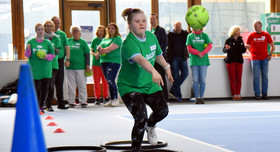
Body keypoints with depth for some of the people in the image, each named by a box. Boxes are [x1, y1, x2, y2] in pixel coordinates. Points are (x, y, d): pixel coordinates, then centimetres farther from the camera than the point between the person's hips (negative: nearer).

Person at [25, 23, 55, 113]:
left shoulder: (47, 42, 6)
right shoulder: (31, 42, 3)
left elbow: (52, 54, 6)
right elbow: (27, 55, 3)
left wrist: (47, 57, -13)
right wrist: (28, 49, -17)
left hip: (46, 69, 2)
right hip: (34, 69, -2)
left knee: (44, 88, 4)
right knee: (37, 88, -6)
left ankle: (41, 106, 17)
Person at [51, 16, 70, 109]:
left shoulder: (62, 34, 12)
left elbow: (67, 47, 12)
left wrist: (67, 59, 2)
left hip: (60, 60, 2)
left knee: (59, 82, 5)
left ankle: (61, 103, 10)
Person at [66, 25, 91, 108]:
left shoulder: (83, 42, 3)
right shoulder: (68, 41, 10)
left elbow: (87, 54, 3)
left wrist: (87, 65, -4)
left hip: (80, 68, -2)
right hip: (69, 67, 2)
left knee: (82, 85, 1)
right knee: (71, 86, 5)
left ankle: (83, 101, 9)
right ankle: (71, 102, 11)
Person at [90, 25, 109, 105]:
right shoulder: (94, 40, 9)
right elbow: (91, 51, 11)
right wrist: (95, 54, -10)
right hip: (96, 62, 1)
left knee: (105, 81, 0)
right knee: (96, 81, 1)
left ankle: (106, 97, 9)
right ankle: (97, 98, 6)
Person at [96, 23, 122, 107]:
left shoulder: (118, 38, -2)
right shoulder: (105, 39, 22)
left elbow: (111, 48, -12)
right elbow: (99, 48, 16)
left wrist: (99, 53, -4)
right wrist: (100, 49, -10)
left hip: (114, 61, -7)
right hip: (104, 61, 7)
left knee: (111, 81, -15)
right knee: (108, 81, 6)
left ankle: (115, 99, -9)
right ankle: (111, 100, 11)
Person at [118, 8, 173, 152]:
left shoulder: (151, 36, -2)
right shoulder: (128, 43, -27)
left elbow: (158, 55, 19)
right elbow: (139, 59, -47)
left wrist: (167, 67, 32)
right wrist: (153, 71, -64)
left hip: (150, 84, 7)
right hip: (129, 86, -6)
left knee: (162, 110, -1)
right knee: (141, 117, -20)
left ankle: (150, 126, 36)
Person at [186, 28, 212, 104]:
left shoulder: (205, 35, 9)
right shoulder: (190, 36, 8)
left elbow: (210, 46, 0)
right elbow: (189, 48, 0)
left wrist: (202, 53, -14)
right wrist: (198, 53, -13)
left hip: (203, 61, 1)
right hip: (194, 61, 0)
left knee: (202, 80, 1)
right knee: (195, 80, -3)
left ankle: (201, 97, 7)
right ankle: (197, 97, 3)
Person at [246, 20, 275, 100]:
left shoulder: (266, 35, 5)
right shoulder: (251, 35, 4)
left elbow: (273, 46, 13)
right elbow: (247, 46, 11)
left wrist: (270, 55, 4)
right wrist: (252, 53, 2)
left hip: (264, 59, 1)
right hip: (255, 59, -1)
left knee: (265, 76, 3)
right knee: (256, 77, -5)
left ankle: (264, 94, 10)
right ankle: (257, 94, -2)